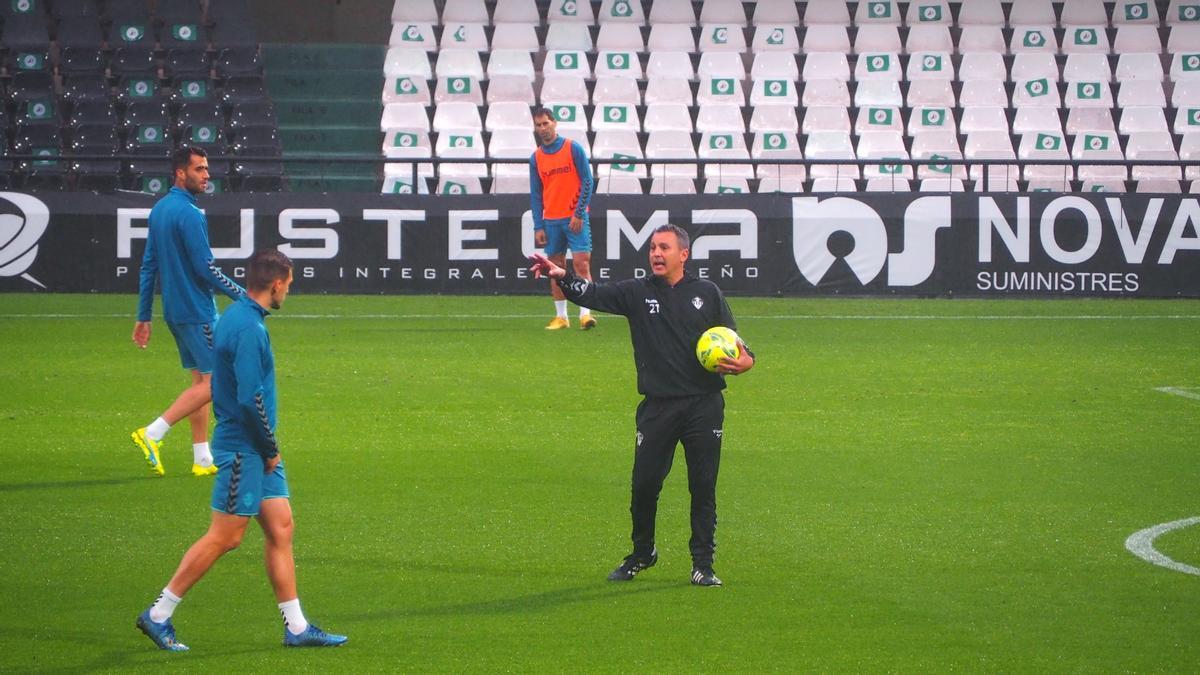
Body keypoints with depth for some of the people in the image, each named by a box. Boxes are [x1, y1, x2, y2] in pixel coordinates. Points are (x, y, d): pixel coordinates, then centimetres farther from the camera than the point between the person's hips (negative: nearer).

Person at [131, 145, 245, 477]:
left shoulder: (159, 210, 11)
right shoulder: (189, 214, -17)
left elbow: (148, 266, 15)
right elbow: (205, 268, -19)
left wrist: (143, 316, 18)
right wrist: (241, 294, -8)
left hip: (175, 310, 9)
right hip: (197, 310, -9)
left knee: (200, 379, 13)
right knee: (213, 381, -5)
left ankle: (203, 459, 13)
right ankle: (153, 434, -12)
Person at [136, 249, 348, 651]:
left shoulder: (237, 318, 12)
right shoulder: (248, 327, -19)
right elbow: (250, 399, -24)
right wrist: (271, 449, -12)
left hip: (257, 451, 10)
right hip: (243, 449, -10)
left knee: (280, 528, 9)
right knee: (224, 537, -4)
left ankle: (296, 627, 12)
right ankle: (159, 615, 3)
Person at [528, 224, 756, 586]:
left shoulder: (707, 293, 8)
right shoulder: (637, 293, 6)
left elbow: (732, 340, 13)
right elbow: (593, 294, -6)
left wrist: (745, 360, -9)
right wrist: (563, 277, -25)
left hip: (704, 406, 0)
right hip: (657, 405, 0)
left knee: (703, 486, 2)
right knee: (644, 484, 1)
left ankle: (703, 564, 11)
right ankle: (642, 553, 23)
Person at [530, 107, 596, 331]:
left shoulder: (573, 149, -3)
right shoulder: (536, 158, 8)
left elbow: (587, 182, -5)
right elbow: (535, 194, 10)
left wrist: (579, 214, -12)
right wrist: (538, 227, 3)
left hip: (575, 218, -4)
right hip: (551, 220, 4)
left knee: (581, 264, -11)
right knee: (556, 269, 5)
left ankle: (585, 314, -15)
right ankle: (561, 317, 11)